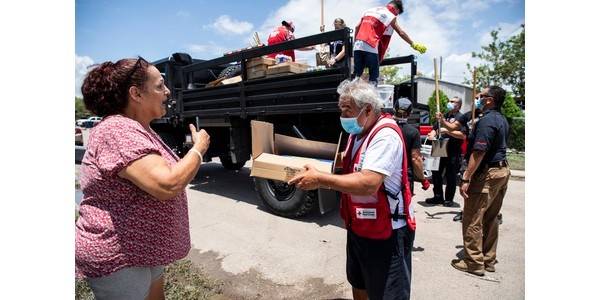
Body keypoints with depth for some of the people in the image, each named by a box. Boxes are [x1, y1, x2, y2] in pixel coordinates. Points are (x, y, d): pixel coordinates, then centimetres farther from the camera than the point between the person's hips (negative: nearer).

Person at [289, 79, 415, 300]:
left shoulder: (385, 135, -24)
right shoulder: (358, 133, 7)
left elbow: (368, 184, -35)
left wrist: (320, 179, -29)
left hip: (386, 233, -9)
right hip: (359, 227, 9)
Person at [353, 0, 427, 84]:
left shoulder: (370, 10, 23)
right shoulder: (390, 15, 6)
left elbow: (357, 27, 19)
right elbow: (401, 33, 7)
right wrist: (414, 45, 15)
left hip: (358, 45, 6)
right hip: (371, 47, -6)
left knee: (357, 75, 6)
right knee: (374, 76, -1)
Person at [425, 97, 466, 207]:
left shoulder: (460, 117, -4)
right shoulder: (444, 115, 18)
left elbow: (463, 135, -16)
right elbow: (435, 128, 23)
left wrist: (447, 131, -19)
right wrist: (432, 134, 0)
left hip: (453, 152, -7)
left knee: (451, 177, 3)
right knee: (436, 173, 10)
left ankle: (449, 199, 14)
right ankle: (438, 197, 22)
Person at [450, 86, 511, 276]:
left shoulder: (487, 120, -17)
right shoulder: (502, 120, 14)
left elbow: (479, 152, -24)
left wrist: (466, 178, -23)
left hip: (487, 173, -10)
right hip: (502, 170, 10)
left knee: (472, 220, -2)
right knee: (491, 218, 15)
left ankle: (474, 263, 6)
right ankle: (489, 260, 25)